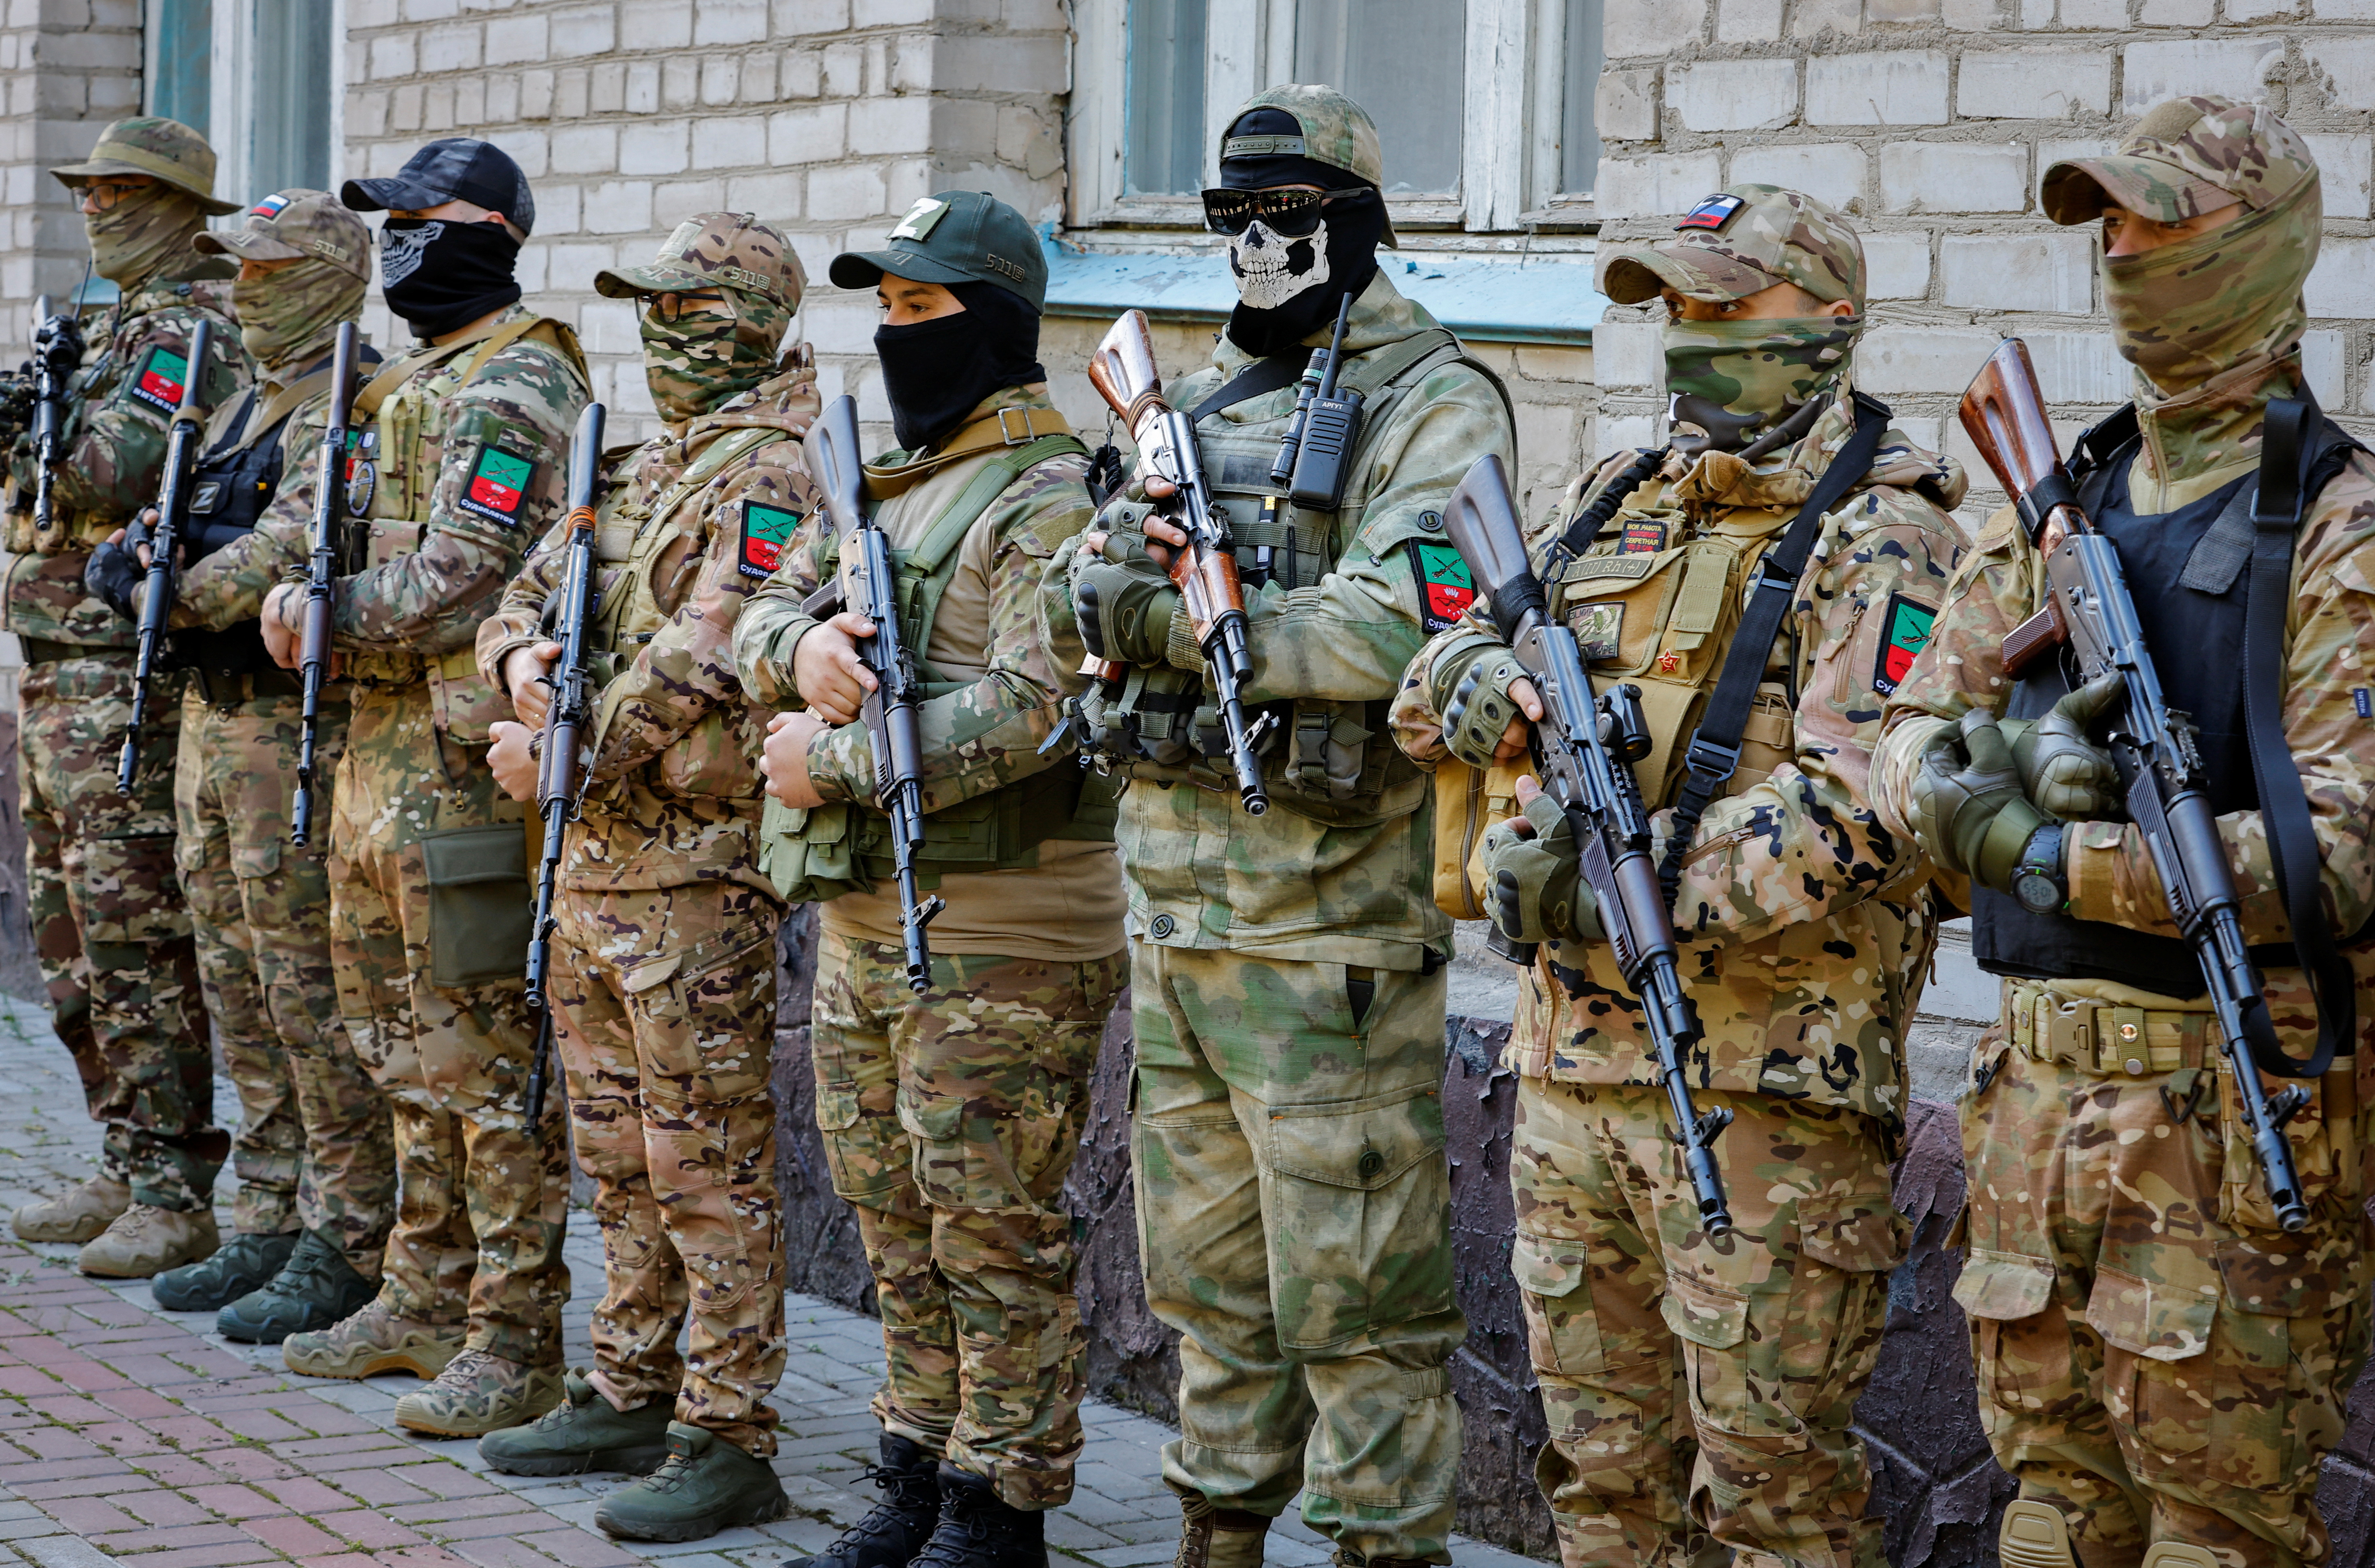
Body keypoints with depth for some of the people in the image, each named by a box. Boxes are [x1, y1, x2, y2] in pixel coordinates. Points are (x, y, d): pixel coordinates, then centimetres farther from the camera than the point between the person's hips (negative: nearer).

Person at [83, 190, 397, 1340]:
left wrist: (160, 596, -14)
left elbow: (283, 560, -24)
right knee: (241, 997, 13)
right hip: (211, 721, 10)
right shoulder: (244, 409, 18)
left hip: (299, 730, -10)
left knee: (313, 1000, -6)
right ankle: (272, 1228, 22)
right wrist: (127, 554, -9)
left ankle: (345, 1254, -1)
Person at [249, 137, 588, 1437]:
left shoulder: (512, 390, -15)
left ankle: (516, 1340, -3)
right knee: (402, 1039, 16)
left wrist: (319, 618, -9)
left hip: (465, 758, -10)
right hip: (382, 746, 10)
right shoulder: (411, 385, 17)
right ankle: (426, 1303, 27)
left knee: (486, 1054, -7)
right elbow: (364, 542, 22)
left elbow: (454, 584, -21)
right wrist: (301, 586, 0)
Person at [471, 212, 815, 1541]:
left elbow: (701, 670, -22)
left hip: (696, 869, -9)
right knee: (622, 1156, 16)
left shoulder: (771, 479, -13)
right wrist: (525, 660, -7)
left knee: (709, 1166, -6)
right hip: (597, 859, 9)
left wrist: (555, 754, -13)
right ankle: (632, 1397, 26)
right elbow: (522, 605, 17)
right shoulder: (642, 469, 17)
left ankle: (731, 1443, -2)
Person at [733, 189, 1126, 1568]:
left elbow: (1031, 707, -24)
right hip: (862, 923, 9)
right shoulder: (882, 484, 16)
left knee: (996, 1238, -2)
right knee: (901, 1232, 16)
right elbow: (758, 621, 15)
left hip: (994, 943, -9)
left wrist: (835, 762, -18)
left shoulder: (1046, 504, -13)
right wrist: (804, 641, -10)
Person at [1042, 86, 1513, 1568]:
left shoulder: (1433, 403, -8)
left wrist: (1176, 624, -21)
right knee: (1206, 1272, 16)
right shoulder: (1201, 400, 17)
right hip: (1173, 887, 8)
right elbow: (1081, 595, 12)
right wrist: (1108, 580, -11)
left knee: (1352, 1283, -3)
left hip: (1329, 920, -8)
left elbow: (1397, 625, -22)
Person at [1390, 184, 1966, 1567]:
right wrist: (1485, 681, -9)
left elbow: (1855, 803, -21)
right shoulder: (1620, 506, 15)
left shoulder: (1878, 543, -8)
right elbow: (1429, 691, 15)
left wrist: (1626, 889, -25)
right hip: (1574, 1064, 7)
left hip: (1762, 1080, -7)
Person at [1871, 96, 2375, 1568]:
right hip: (2040, 1077, 7)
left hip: (2239, 1101, -6)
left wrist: (2047, 852, -16)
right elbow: (1909, 756, 9)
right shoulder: (2056, 513, 13)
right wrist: (1994, 758, -15)